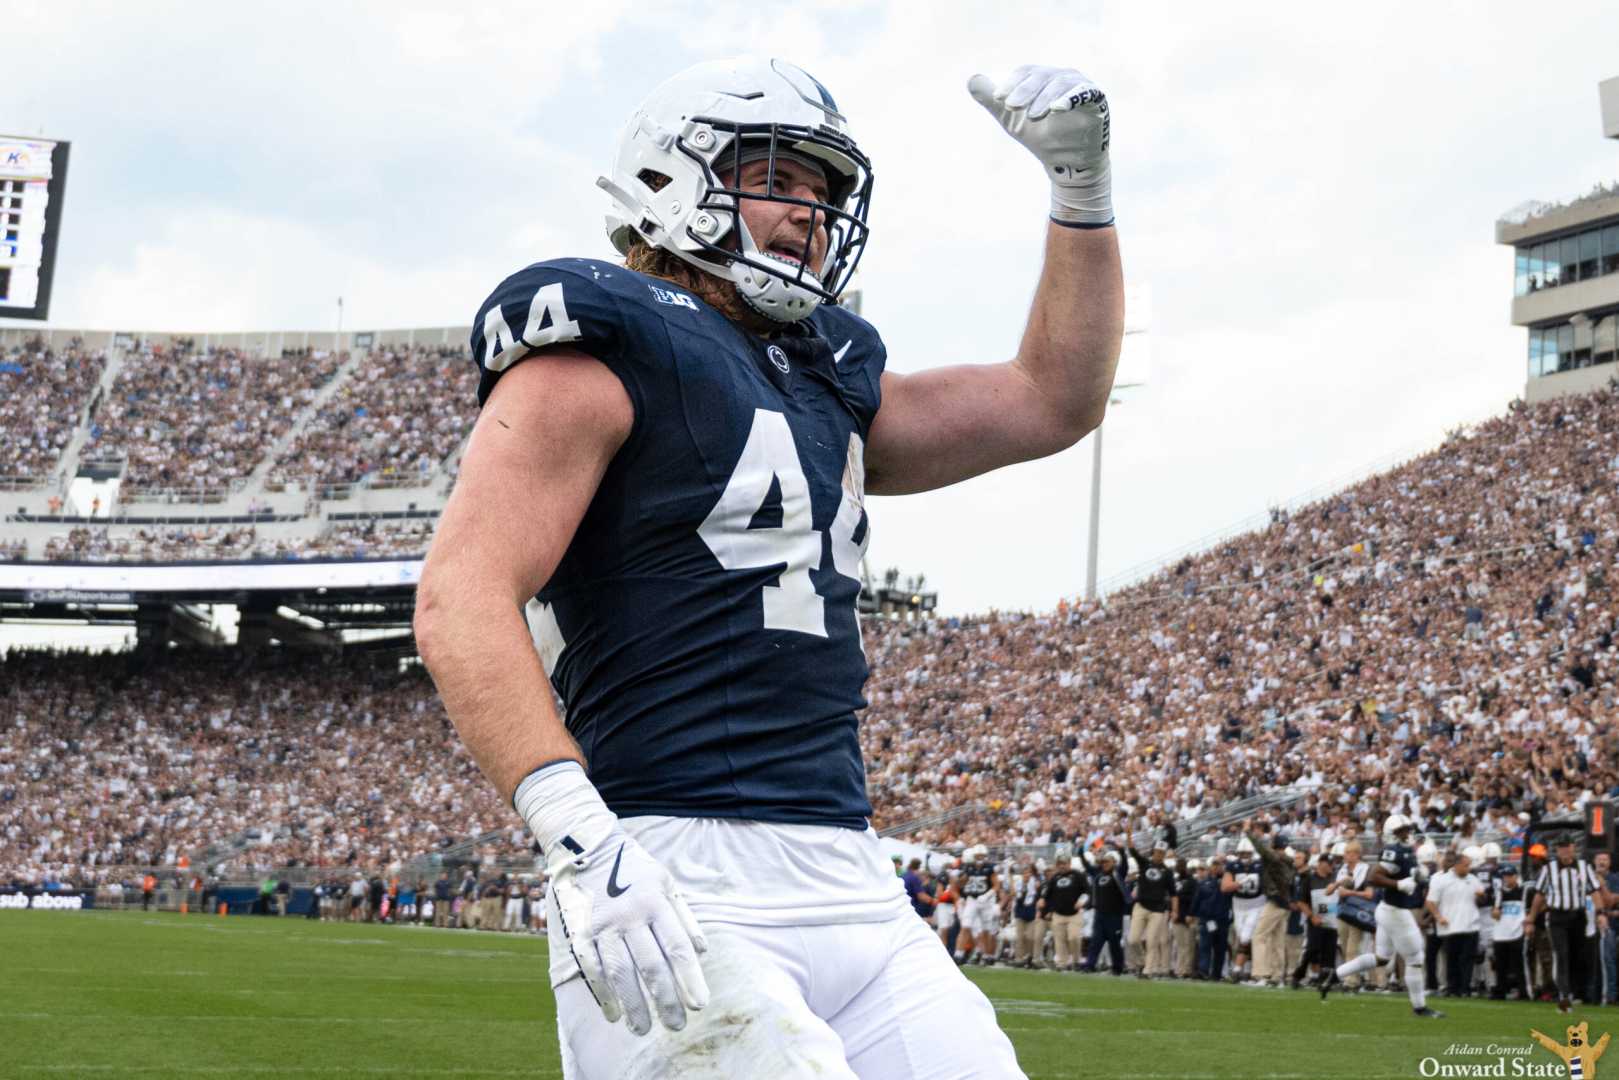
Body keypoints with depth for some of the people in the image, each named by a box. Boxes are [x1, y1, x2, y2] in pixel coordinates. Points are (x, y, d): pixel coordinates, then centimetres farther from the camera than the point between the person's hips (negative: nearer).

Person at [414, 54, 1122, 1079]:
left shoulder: (823, 382, 22)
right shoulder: (604, 357, -3)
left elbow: (1053, 400, 29)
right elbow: (462, 602, -15)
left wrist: (1082, 181, 18)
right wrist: (586, 842, -27)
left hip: (851, 884, 8)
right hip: (681, 894, -8)